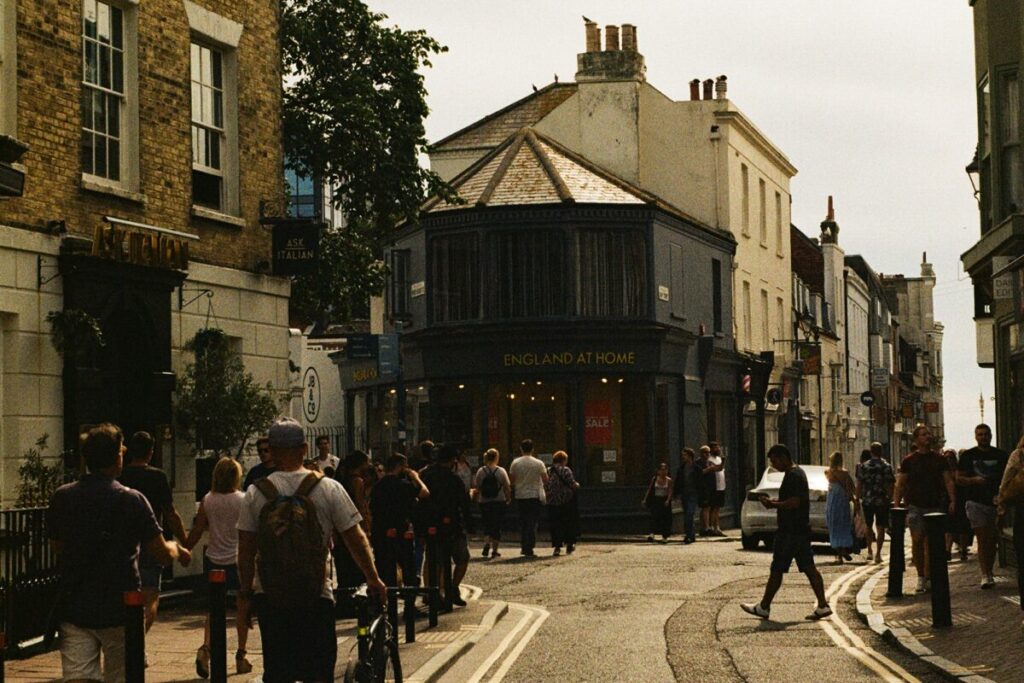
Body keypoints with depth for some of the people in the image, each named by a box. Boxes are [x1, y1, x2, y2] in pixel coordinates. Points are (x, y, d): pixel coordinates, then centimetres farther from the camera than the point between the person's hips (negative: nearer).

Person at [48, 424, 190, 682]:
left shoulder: (61, 498, 1)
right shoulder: (131, 500, -10)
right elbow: (162, 554, -7)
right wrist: (177, 549, 15)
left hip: (73, 609, 2)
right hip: (118, 609, -2)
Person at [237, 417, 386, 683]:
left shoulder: (256, 493, -2)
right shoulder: (329, 489, -5)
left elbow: (245, 549, 1)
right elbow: (355, 539, -1)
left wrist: (246, 589, 14)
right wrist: (373, 579, 10)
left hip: (269, 596, 1)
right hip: (316, 596, -1)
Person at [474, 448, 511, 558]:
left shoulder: (481, 471, -3)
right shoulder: (501, 471, -6)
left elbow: (476, 487, 0)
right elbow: (507, 487, -5)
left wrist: (477, 498, 13)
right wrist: (509, 499, 9)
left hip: (484, 502, 1)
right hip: (499, 501, -1)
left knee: (487, 524, 12)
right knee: (497, 525, 7)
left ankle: (487, 543, -11)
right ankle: (494, 549, 6)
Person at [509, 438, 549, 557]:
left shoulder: (515, 463, -3)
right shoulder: (538, 463, -6)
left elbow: (511, 480, 0)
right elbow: (545, 479, -3)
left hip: (520, 497, 2)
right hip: (535, 496, -2)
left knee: (523, 522, 14)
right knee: (532, 523, 1)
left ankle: (523, 547, 16)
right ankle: (529, 549, -4)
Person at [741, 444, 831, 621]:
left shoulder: (793, 476, -17)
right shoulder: (798, 473, 16)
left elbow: (794, 502, -25)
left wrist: (773, 505, -17)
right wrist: (774, 501, 11)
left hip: (790, 532, -10)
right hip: (802, 530, 10)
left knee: (777, 570, 0)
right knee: (809, 568, 7)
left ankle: (764, 607, 8)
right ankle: (822, 606, 3)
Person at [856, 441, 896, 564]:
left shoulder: (863, 466, 0)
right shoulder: (886, 467, -4)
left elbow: (859, 485, 0)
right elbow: (890, 486, -6)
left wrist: (858, 499, 7)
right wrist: (890, 500, 1)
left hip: (867, 501, 2)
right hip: (882, 502, -2)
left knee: (869, 526, 20)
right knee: (880, 527, 3)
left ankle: (869, 550, 24)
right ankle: (878, 553, -5)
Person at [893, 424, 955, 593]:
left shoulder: (939, 459, 10)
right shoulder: (909, 461, 6)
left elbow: (948, 481, 7)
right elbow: (900, 484, 6)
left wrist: (952, 500, -6)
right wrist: (896, 504, -4)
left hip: (935, 505, 1)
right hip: (915, 506, -1)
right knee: (917, 541, -5)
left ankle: (928, 577, 1)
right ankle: (921, 576, 5)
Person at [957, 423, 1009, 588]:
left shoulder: (1001, 455, 8)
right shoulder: (968, 456, 5)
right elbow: (959, 478, 5)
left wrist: (1001, 494, -8)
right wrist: (973, 480, -14)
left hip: (995, 502, 2)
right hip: (976, 502, -2)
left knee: (992, 540, 6)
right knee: (982, 538, -10)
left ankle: (989, 573, 17)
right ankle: (985, 575, -12)